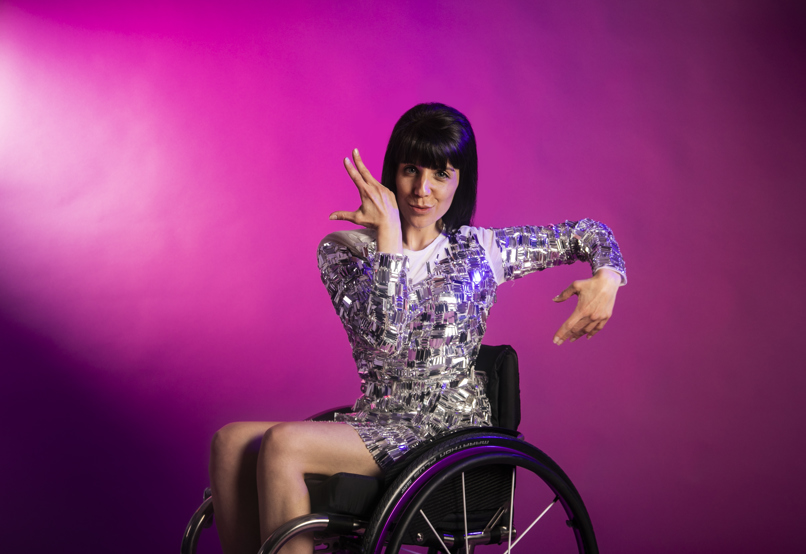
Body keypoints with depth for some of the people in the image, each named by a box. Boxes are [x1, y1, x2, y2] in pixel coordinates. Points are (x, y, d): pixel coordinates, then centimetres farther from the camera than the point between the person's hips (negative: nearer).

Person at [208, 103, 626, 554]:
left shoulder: (480, 251, 3)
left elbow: (587, 233, 12)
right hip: (376, 424, 4)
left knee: (282, 444, -24)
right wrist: (389, 233, -13)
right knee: (232, 441, -17)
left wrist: (607, 279, -9)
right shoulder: (344, 249, 4)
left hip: (449, 430, -4)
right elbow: (382, 335, -13)